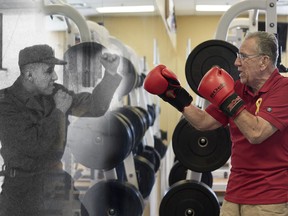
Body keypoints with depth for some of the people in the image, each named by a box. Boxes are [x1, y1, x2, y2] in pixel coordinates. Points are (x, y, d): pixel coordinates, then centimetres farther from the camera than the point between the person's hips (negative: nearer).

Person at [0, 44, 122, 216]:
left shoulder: (55, 93, 0)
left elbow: (95, 108, 2)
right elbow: (33, 144, -25)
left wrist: (111, 72, -10)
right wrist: (59, 111, -14)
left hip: (57, 182, 4)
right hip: (23, 187, -4)